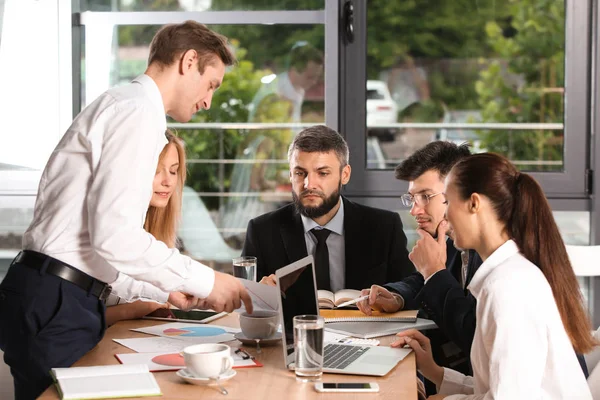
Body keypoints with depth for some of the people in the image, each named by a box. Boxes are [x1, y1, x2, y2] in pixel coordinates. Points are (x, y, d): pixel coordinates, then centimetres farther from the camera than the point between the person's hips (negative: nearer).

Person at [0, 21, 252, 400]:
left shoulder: (118, 106, 20)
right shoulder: (139, 112, -12)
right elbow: (115, 235, -22)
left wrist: (163, 291, 19)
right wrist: (205, 281, -13)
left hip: (54, 299, 10)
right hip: (56, 306, -10)